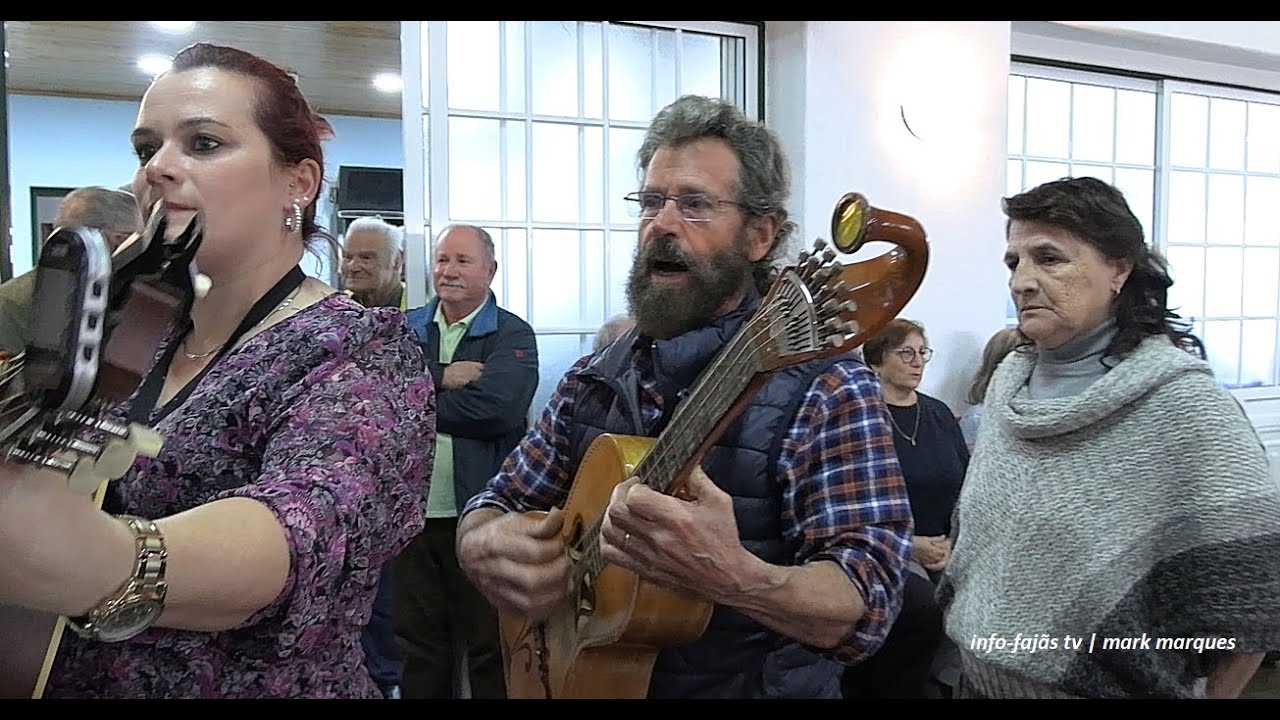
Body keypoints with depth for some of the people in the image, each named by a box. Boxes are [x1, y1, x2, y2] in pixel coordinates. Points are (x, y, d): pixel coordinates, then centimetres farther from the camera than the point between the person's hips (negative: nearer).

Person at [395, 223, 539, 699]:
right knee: (418, 641, 16)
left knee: (488, 643, 7)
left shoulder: (513, 336, -3)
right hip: (413, 512, 4)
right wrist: (440, 377, -17)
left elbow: (496, 408, -21)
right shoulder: (406, 329, 11)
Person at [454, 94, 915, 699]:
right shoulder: (595, 379, 3)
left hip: (750, 681, -4)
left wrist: (733, 578, -35)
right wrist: (484, 547, -15)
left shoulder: (824, 386, -13)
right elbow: (495, 505, 6)